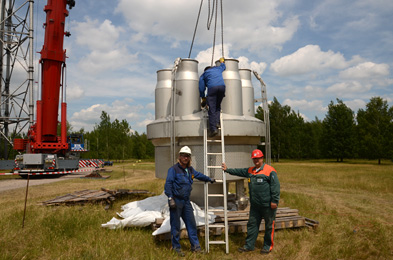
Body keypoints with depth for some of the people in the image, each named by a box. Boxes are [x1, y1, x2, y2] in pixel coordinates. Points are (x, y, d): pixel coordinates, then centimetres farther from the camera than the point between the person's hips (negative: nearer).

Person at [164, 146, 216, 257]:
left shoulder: (190, 169, 11)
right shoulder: (174, 169, -10)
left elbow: (199, 175, 30)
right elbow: (168, 184, -14)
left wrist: (209, 179, 39)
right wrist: (170, 198, -21)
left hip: (186, 201, 6)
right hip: (176, 201, -6)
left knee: (191, 223, 9)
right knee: (175, 225, 3)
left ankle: (195, 246, 21)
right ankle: (176, 247, 17)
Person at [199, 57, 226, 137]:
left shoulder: (204, 74, 25)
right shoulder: (217, 68, 33)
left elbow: (201, 87, 17)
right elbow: (223, 66, 57)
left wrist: (203, 98, 25)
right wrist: (222, 61, 77)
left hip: (212, 88, -3)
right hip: (222, 86, 3)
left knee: (212, 109, -6)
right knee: (217, 106, 17)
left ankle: (213, 129, -15)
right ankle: (217, 122, -2)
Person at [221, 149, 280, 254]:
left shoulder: (270, 171, -10)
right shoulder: (250, 170, 12)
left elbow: (275, 187, -13)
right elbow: (238, 171, 24)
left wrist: (274, 201, -16)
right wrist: (227, 170, 22)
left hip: (268, 205, -6)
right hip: (255, 205, 7)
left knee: (269, 226, 8)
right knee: (252, 224, 12)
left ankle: (268, 246, 24)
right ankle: (249, 245, 23)